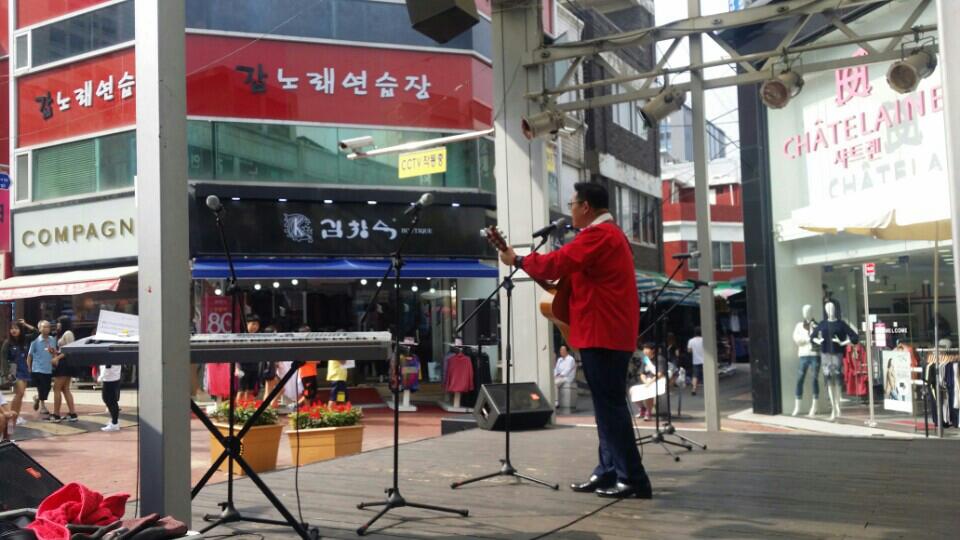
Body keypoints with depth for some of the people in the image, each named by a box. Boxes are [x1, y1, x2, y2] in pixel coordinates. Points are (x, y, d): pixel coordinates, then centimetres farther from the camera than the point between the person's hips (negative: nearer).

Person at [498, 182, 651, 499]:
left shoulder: (598, 234, -14)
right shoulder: (608, 233, 22)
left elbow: (556, 263, -18)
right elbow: (574, 266, 26)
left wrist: (518, 260, -5)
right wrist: (561, 285, 10)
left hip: (603, 334, -11)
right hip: (608, 332, 11)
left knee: (610, 405, -9)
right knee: (608, 404, 11)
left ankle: (634, 479, -6)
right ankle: (609, 472, 16)